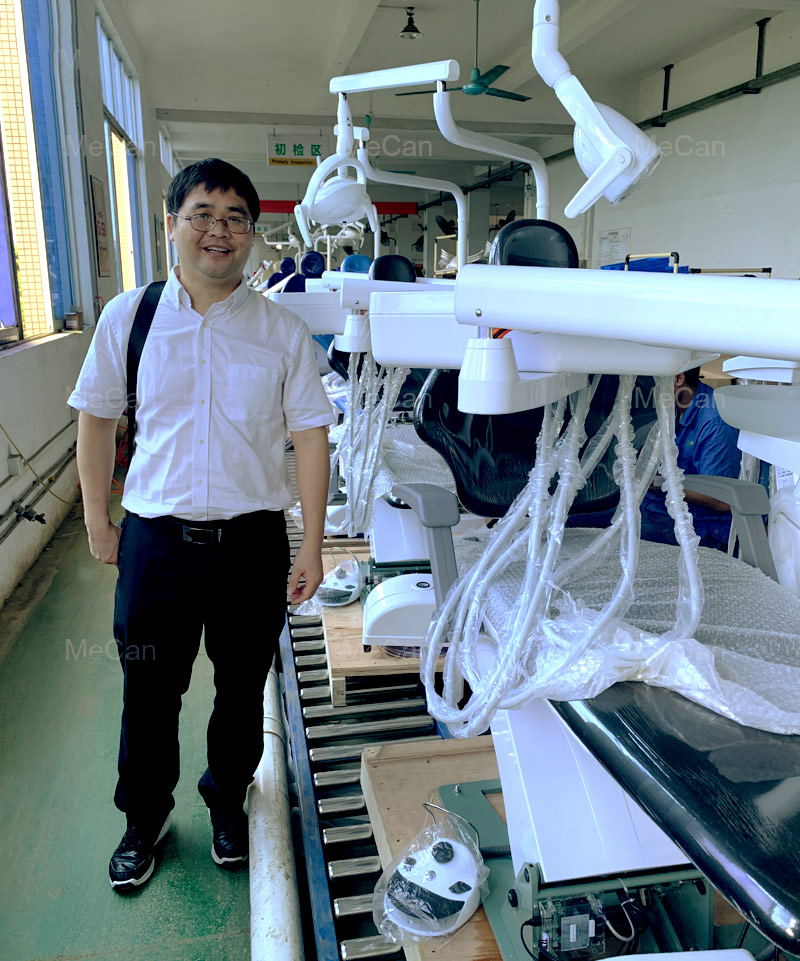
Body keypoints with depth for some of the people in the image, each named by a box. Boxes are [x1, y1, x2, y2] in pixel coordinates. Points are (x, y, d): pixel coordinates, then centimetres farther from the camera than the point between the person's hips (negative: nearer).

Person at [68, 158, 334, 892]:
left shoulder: (283, 332, -2)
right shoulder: (128, 317, 0)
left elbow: (310, 438, -2)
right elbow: (97, 418, 8)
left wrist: (312, 547, -4)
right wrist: (98, 520, 8)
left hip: (253, 542, 0)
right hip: (156, 537, 0)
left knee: (241, 688, 17)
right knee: (149, 693, 14)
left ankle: (227, 802, 44)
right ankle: (144, 818, 41)